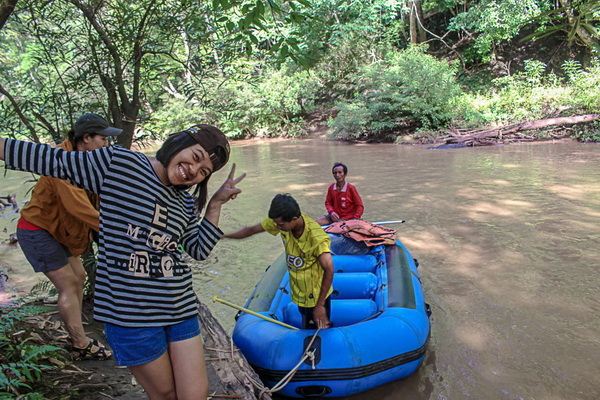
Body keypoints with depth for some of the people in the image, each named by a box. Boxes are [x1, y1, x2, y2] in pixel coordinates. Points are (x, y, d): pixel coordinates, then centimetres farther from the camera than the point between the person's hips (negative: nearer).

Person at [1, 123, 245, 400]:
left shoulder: (187, 203, 10)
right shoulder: (117, 163, -5)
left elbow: (199, 250, 12)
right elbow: (50, 159, 1)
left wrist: (215, 204, 5)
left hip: (180, 310, 5)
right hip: (130, 314, -5)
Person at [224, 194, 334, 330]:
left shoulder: (316, 238, -33)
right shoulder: (282, 221, -15)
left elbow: (329, 270, -30)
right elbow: (251, 230, -3)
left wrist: (320, 305, -26)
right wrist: (221, 236, -2)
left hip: (316, 294, -6)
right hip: (300, 291, 6)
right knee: (306, 330, 25)